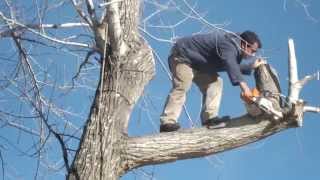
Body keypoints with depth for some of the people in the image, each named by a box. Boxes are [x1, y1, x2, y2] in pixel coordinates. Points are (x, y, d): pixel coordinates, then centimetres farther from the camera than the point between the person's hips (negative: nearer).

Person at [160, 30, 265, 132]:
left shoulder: (235, 47, 3)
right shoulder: (228, 44, -30)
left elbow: (233, 67, 21)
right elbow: (230, 64, -50)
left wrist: (252, 66, 11)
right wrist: (243, 86, -61)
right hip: (183, 55, -11)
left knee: (214, 83, 1)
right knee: (181, 88, -26)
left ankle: (209, 117, -8)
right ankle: (167, 122, -33)